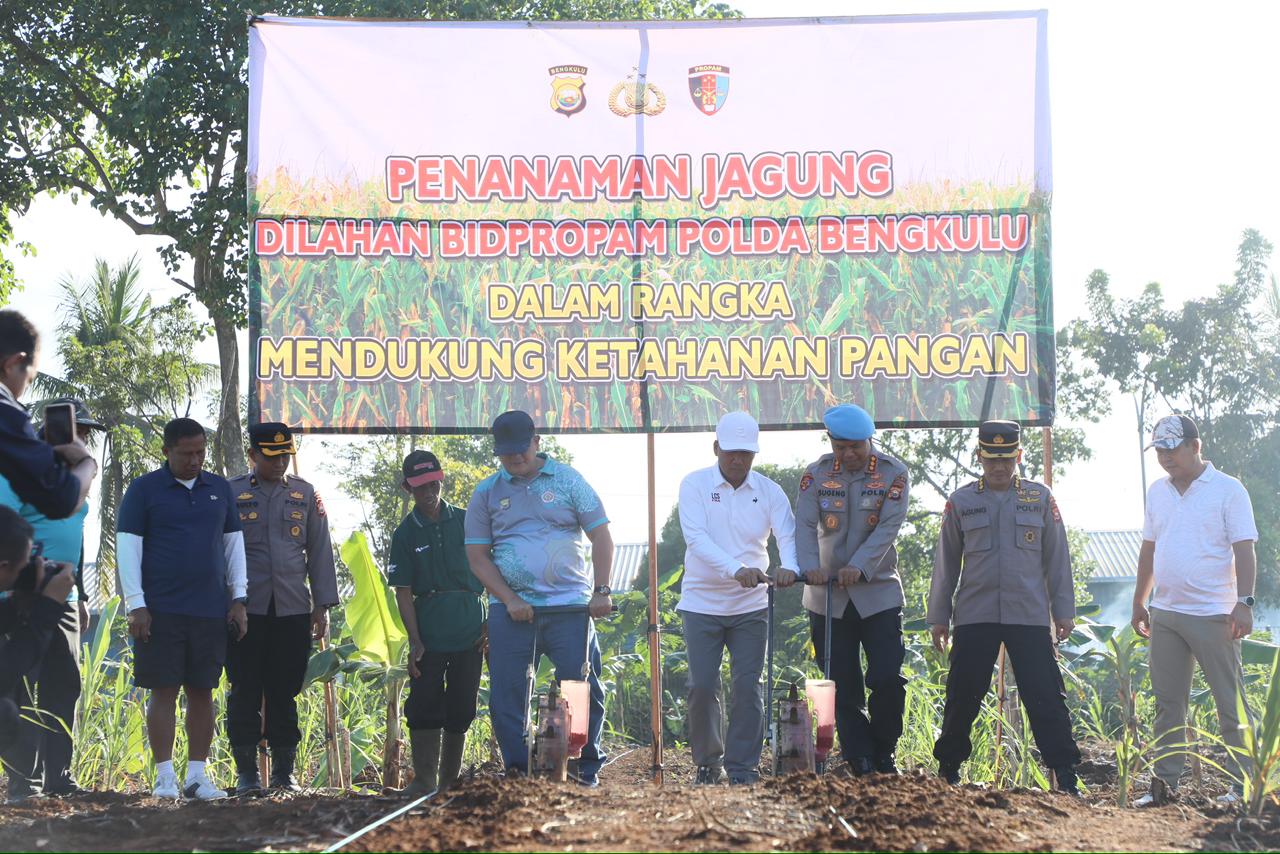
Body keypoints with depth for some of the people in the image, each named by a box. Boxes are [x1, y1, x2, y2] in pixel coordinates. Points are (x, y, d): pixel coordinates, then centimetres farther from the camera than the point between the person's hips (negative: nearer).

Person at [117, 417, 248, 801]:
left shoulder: (220, 489, 12)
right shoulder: (144, 490, 1)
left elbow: (234, 543, 16)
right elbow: (127, 548, -2)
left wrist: (238, 599, 9)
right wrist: (136, 605, -8)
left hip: (211, 611, 3)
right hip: (160, 611, -3)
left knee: (202, 692, 5)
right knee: (164, 691, -3)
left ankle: (198, 775, 11)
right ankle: (165, 776, 2)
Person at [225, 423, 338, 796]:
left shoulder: (306, 495, 11)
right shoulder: (230, 494, 5)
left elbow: (319, 551, 12)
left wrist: (322, 605, 6)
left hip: (293, 610, 2)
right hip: (245, 610, -2)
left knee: (284, 692, 4)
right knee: (245, 692, -1)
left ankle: (284, 772, 11)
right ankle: (246, 773, 6)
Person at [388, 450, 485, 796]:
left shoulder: (465, 521, 6)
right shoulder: (406, 534, 3)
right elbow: (403, 592, 0)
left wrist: (492, 625, 4)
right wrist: (414, 641, -8)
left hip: (470, 632, 1)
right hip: (429, 634, -1)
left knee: (460, 711, 5)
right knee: (424, 708, -6)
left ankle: (450, 782, 15)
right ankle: (424, 781, -1)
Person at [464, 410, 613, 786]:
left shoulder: (567, 480, 5)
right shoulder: (486, 493, 8)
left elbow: (601, 536, 5)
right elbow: (477, 556, 6)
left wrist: (601, 591, -5)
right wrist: (509, 600, -6)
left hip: (570, 604, -1)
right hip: (511, 610, 1)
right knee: (506, 695, 0)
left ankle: (587, 769, 9)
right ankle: (518, 772, 9)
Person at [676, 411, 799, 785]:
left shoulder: (768, 491, 2)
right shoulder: (695, 485, -5)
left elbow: (789, 534, -7)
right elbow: (696, 537, -18)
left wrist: (789, 566, -31)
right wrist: (736, 569, -34)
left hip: (750, 605, 2)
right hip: (702, 602, -2)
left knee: (748, 687, -2)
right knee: (702, 687, -2)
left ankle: (743, 767, 6)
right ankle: (707, 762, 16)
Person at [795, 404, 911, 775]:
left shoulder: (893, 474, -3)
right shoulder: (817, 474, 1)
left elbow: (888, 528, -15)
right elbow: (805, 525, -10)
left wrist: (859, 566, -29)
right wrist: (809, 566, -29)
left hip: (878, 592, -1)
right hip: (828, 597, 2)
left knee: (888, 680, -8)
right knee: (843, 688, 3)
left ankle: (883, 755, 12)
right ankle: (860, 765, 10)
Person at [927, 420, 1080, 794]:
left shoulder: (1040, 498, 8)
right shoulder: (961, 501, 7)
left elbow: (1057, 558, 10)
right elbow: (946, 563, 10)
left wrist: (1064, 610, 7)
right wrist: (939, 616, 8)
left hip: (1030, 616, 0)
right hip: (974, 617, 0)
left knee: (1045, 696, -4)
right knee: (963, 697, 3)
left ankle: (1065, 773, 0)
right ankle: (947, 770, 17)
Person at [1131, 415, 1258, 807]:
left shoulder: (1228, 490, -6)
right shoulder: (1157, 492, 12)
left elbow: (1244, 551, -10)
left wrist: (1244, 603, -18)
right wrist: (1139, 601, 18)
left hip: (1212, 613, -6)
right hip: (1164, 612, 6)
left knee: (1231, 702, -1)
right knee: (1167, 702, 9)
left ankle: (1245, 785, 4)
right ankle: (1164, 783, 15)